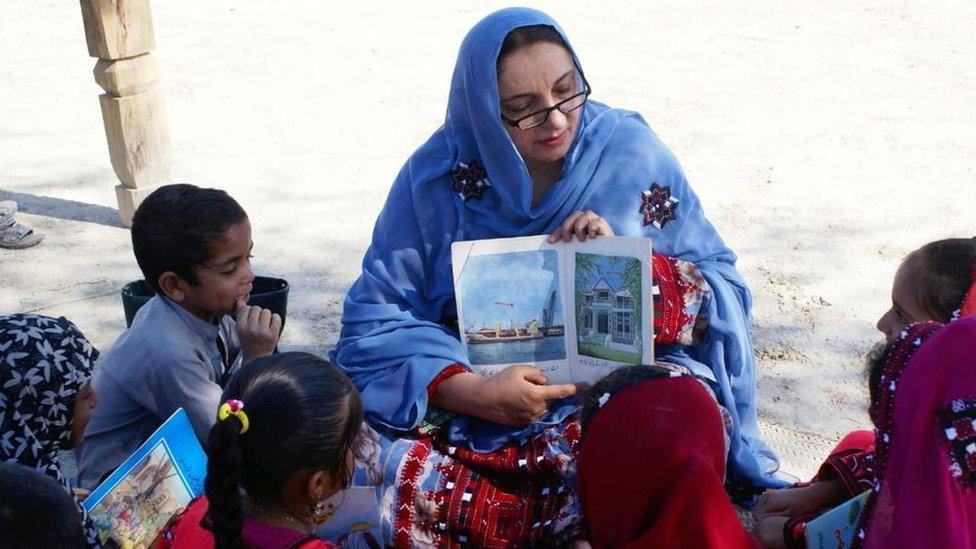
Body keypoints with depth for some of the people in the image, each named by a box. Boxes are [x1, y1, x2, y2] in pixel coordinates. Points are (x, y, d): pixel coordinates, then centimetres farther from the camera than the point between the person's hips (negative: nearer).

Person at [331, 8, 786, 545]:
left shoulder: (633, 152, -1)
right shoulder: (436, 174, -3)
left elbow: (721, 292, 3)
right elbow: (375, 318, -6)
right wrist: (473, 392, -21)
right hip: (468, 401, 1)